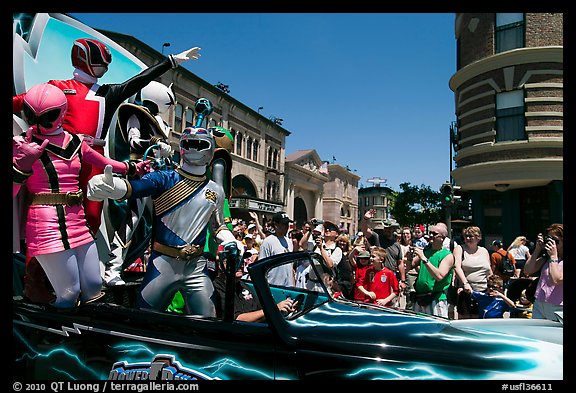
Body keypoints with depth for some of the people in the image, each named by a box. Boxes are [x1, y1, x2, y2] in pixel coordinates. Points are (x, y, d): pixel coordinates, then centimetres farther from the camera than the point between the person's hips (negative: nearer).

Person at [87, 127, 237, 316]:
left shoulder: (216, 190, 9)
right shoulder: (164, 178, -3)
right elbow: (135, 187, -21)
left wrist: (230, 241, 0)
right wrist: (109, 184, -43)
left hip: (197, 266, 3)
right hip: (163, 263, -2)